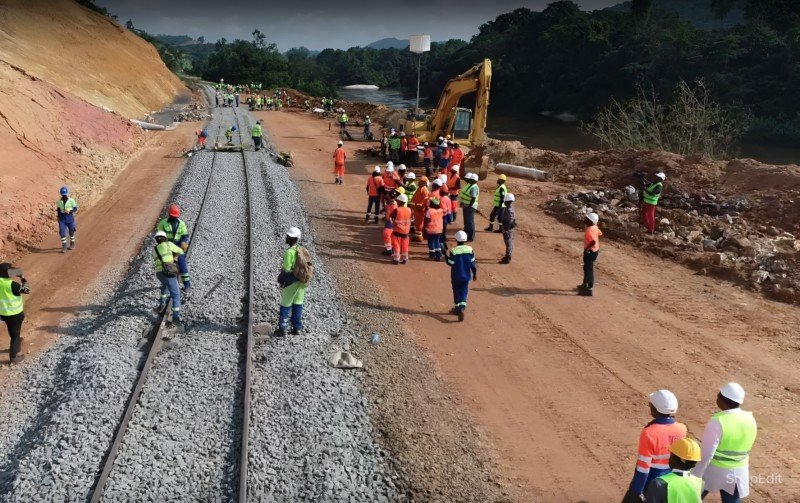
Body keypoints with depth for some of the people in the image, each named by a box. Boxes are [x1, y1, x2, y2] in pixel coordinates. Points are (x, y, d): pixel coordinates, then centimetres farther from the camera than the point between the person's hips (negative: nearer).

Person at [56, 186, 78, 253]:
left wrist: (69, 211, -22)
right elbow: (58, 209, 15)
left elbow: (75, 209, -6)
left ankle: (72, 244, 34)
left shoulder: (71, 200, -7)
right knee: (62, 232, -10)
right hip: (62, 218, 2)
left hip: (70, 218, -2)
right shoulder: (59, 201, 3)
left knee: (71, 231, 11)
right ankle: (64, 246, -5)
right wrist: (58, 217, 12)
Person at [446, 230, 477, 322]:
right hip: (466, 276, 2)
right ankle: (461, 309, -15)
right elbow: (473, 263, -2)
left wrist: (446, 256, 8)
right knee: (464, 292, 5)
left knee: (457, 293, 14)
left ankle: (458, 309, 26)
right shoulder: (470, 249, -7)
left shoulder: (453, 251, -16)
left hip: (456, 276, -2)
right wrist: (475, 273, 9)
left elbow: (450, 263, -7)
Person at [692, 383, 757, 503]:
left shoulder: (718, 421, -24)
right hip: (738, 472, 5)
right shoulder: (750, 420, -5)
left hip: (713, 470, -5)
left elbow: (706, 455, -22)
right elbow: (746, 449, 10)